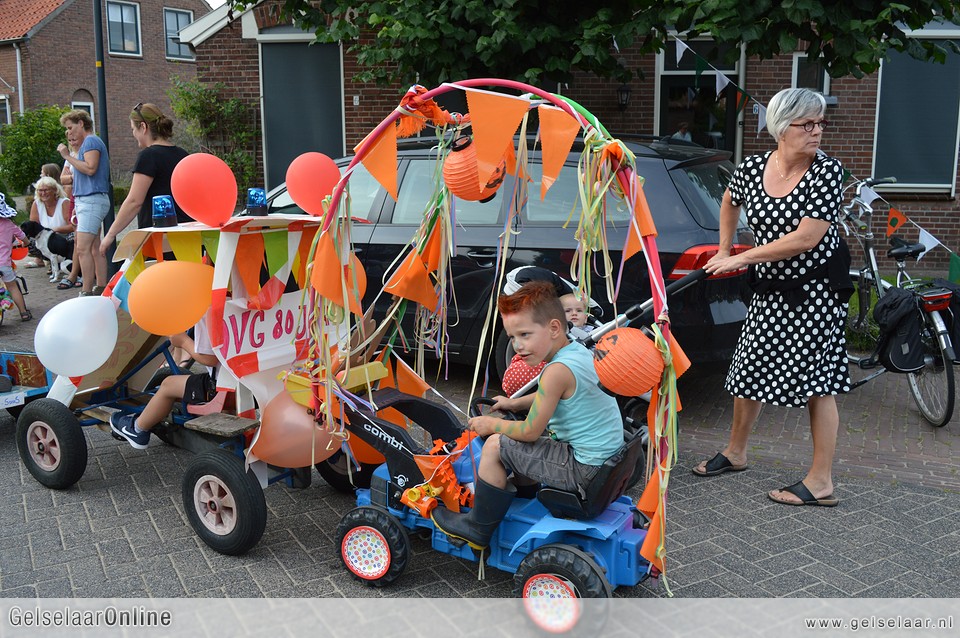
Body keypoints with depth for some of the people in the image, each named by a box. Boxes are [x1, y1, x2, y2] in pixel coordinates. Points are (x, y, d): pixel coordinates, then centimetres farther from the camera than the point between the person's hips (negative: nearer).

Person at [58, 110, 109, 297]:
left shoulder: (91, 141, -8)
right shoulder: (86, 143, 23)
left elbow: (90, 168, -21)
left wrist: (68, 156, -13)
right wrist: (75, 148, 18)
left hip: (92, 200, -11)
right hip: (86, 200, 11)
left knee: (83, 248, -16)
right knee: (95, 248, 10)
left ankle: (87, 292, -17)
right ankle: (101, 289, 14)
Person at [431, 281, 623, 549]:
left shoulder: (558, 370, -23)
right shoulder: (581, 352, 5)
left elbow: (530, 431, -16)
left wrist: (492, 424, -1)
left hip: (583, 471, -10)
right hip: (605, 461, 10)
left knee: (496, 445, -6)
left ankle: (477, 529, 9)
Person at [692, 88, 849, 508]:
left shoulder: (827, 171, -17)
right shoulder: (752, 168, -3)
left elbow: (807, 238, -24)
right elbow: (730, 204, 20)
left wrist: (741, 259, -18)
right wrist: (724, 252, 16)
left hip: (815, 288, -5)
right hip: (771, 288, 5)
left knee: (816, 381, -1)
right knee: (747, 369, 13)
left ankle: (821, 482, 9)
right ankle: (736, 452, 34)